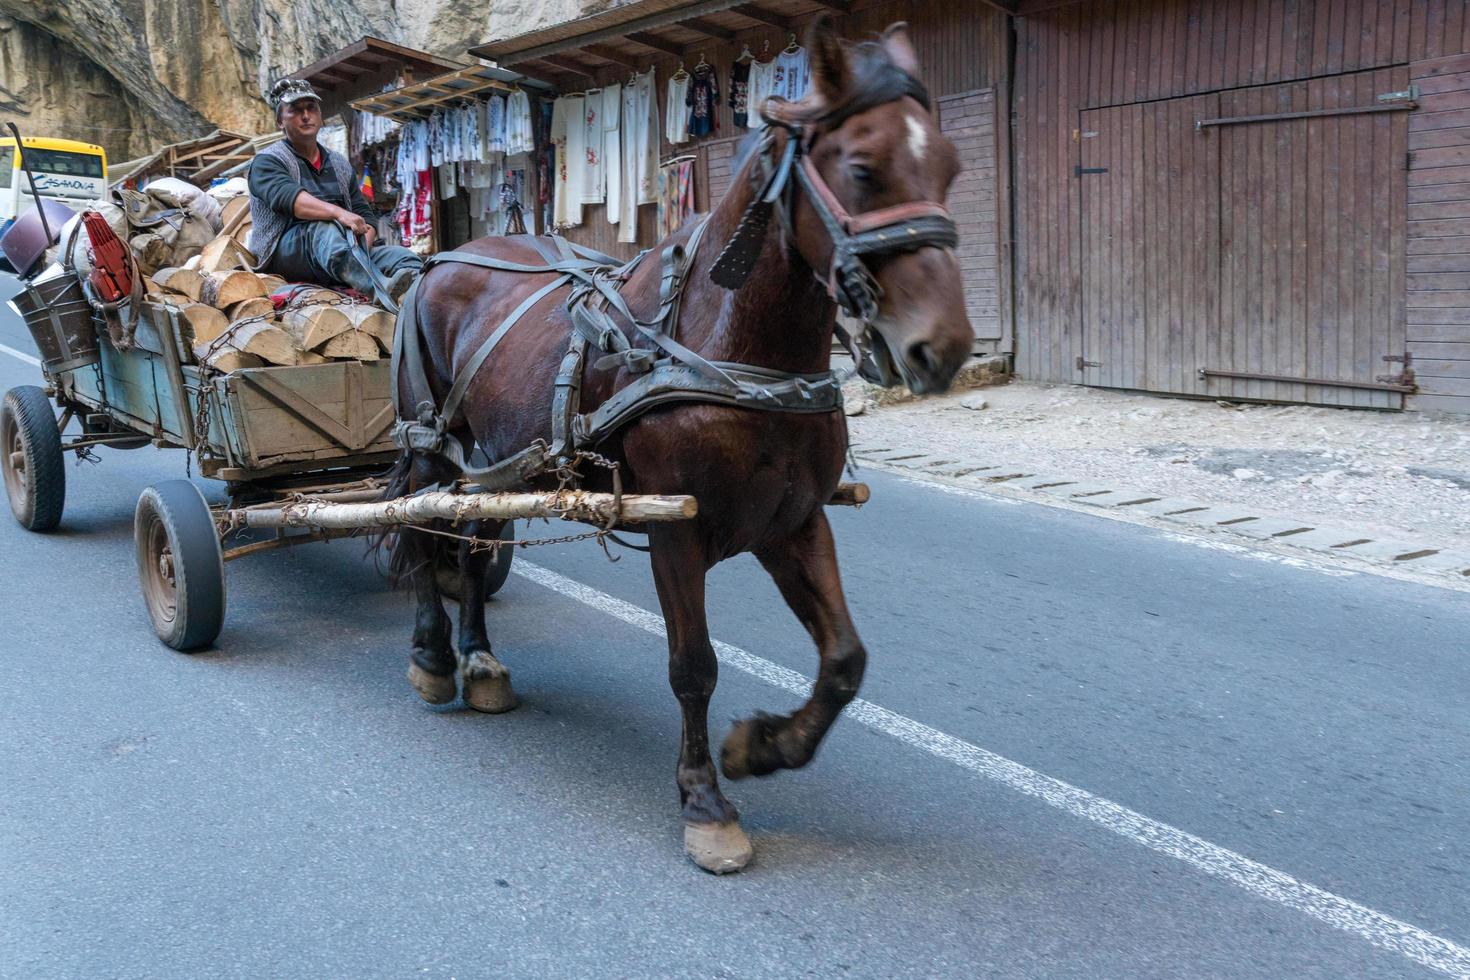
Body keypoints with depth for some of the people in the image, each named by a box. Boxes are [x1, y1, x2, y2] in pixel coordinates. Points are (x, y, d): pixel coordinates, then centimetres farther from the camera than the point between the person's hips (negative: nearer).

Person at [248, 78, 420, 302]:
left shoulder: (339, 164, 26)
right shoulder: (267, 161, 6)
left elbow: (364, 215, 17)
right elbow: (287, 197, -17)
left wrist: (366, 238, -9)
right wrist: (339, 213, -35)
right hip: (284, 252, -7)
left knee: (403, 257, -18)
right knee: (323, 228, -39)